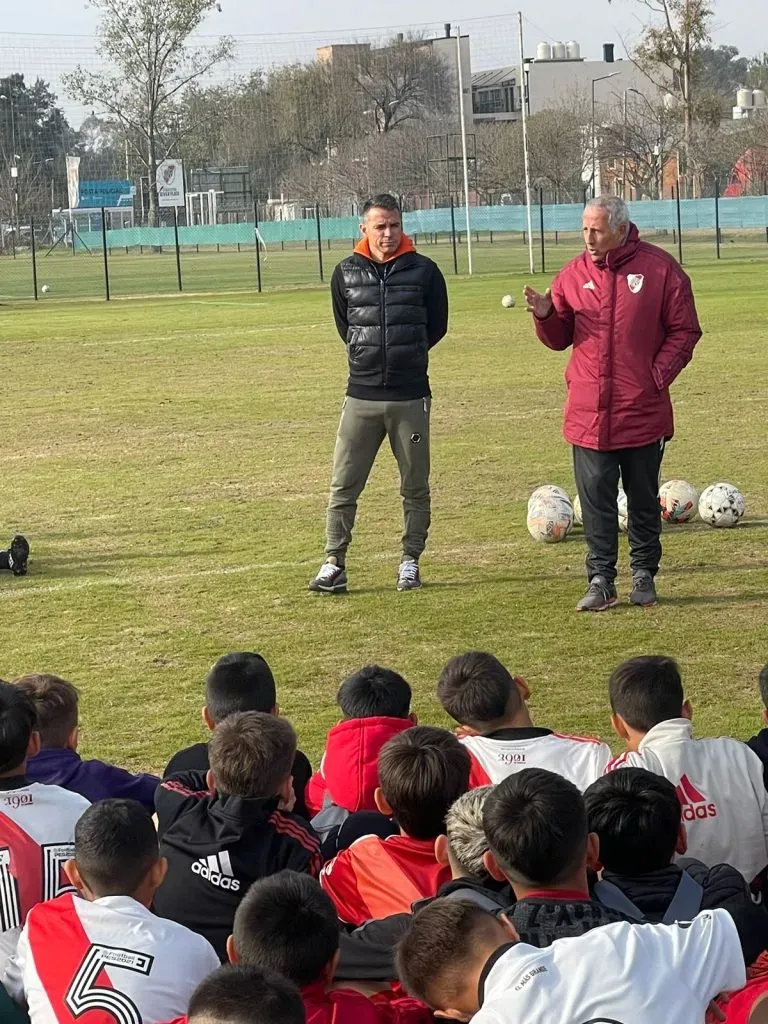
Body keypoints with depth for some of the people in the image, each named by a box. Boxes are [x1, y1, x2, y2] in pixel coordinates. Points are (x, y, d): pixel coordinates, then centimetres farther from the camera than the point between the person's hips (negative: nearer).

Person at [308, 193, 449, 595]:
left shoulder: (424, 271, -1)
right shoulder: (346, 273, 3)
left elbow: (437, 326, 9)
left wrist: (406, 356, 10)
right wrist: (370, 358, 12)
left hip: (411, 396, -1)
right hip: (361, 396, 1)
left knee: (415, 486, 7)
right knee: (343, 485, -1)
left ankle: (410, 561, 17)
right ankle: (334, 564, 3)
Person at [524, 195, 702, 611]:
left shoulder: (660, 269, -2)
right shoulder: (574, 274, 6)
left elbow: (684, 331, 1)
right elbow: (559, 338, 13)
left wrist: (658, 374, -10)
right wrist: (546, 315, -8)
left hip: (644, 411, -2)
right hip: (589, 413, 2)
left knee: (643, 497, 11)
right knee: (595, 498, 0)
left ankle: (644, 575, 23)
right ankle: (601, 580, 7)